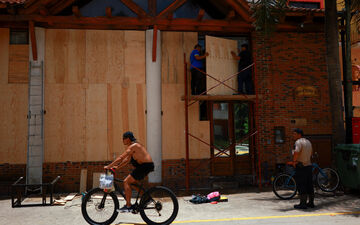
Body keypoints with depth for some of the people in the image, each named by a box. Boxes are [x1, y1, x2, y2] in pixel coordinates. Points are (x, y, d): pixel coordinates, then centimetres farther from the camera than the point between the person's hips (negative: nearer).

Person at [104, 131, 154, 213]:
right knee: (131, 182, 17)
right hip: (146, 166, 10)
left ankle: (128, 206, -10)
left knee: (126, 182, -10)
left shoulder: (133, 146, -13)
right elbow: (127, 160, 21)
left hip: (145, 166, -10)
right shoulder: (133, 146, 18)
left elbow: (121, 158, -17)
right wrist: (117, 167, 15)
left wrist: (108, 166, -12)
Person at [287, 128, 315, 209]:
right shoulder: (308, 141, 15)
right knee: (309, 185, 13)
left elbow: (296, 152, -31)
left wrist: (294, 161, -18)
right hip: (309, 165, 9)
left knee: (301, 186, -3)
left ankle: (303, 204, -1)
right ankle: (311, 203, 20)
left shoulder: (299, 142, -14)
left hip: (300, 167, -9)